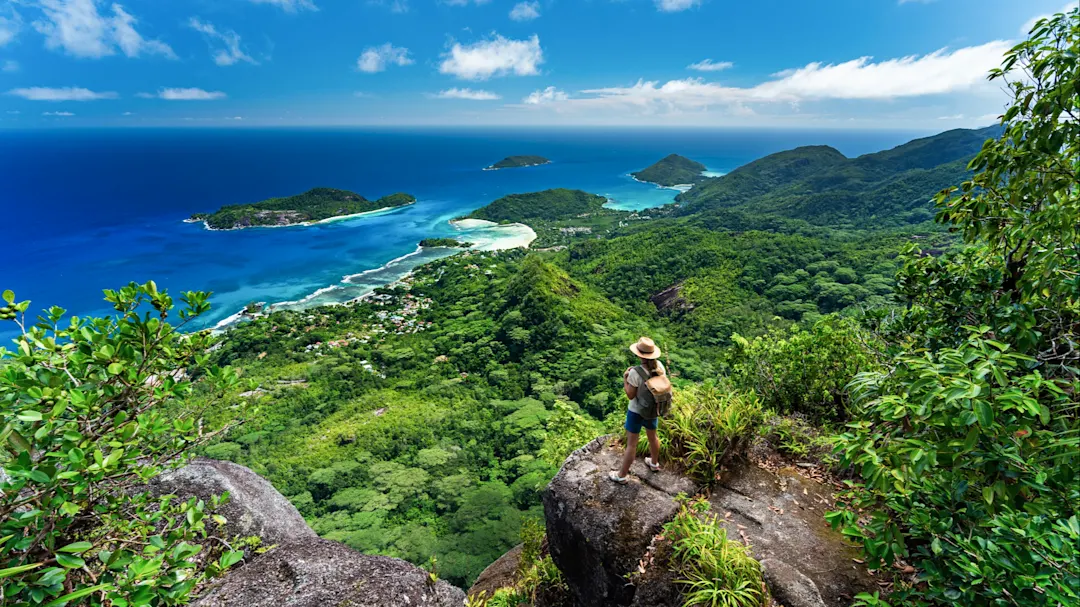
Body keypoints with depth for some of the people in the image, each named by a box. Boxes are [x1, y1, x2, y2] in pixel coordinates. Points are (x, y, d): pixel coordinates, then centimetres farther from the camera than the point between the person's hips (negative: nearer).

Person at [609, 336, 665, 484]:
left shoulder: (635, 372, -31)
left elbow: (630, 395, -20)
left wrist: (625, 378, -9)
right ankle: (654, 463, 53)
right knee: (652, 436, 29)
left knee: (631, 444, 8)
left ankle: (622, 475, 24)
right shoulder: (659, 366, -13)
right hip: (653, 409, 6)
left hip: (637, 411, -6)